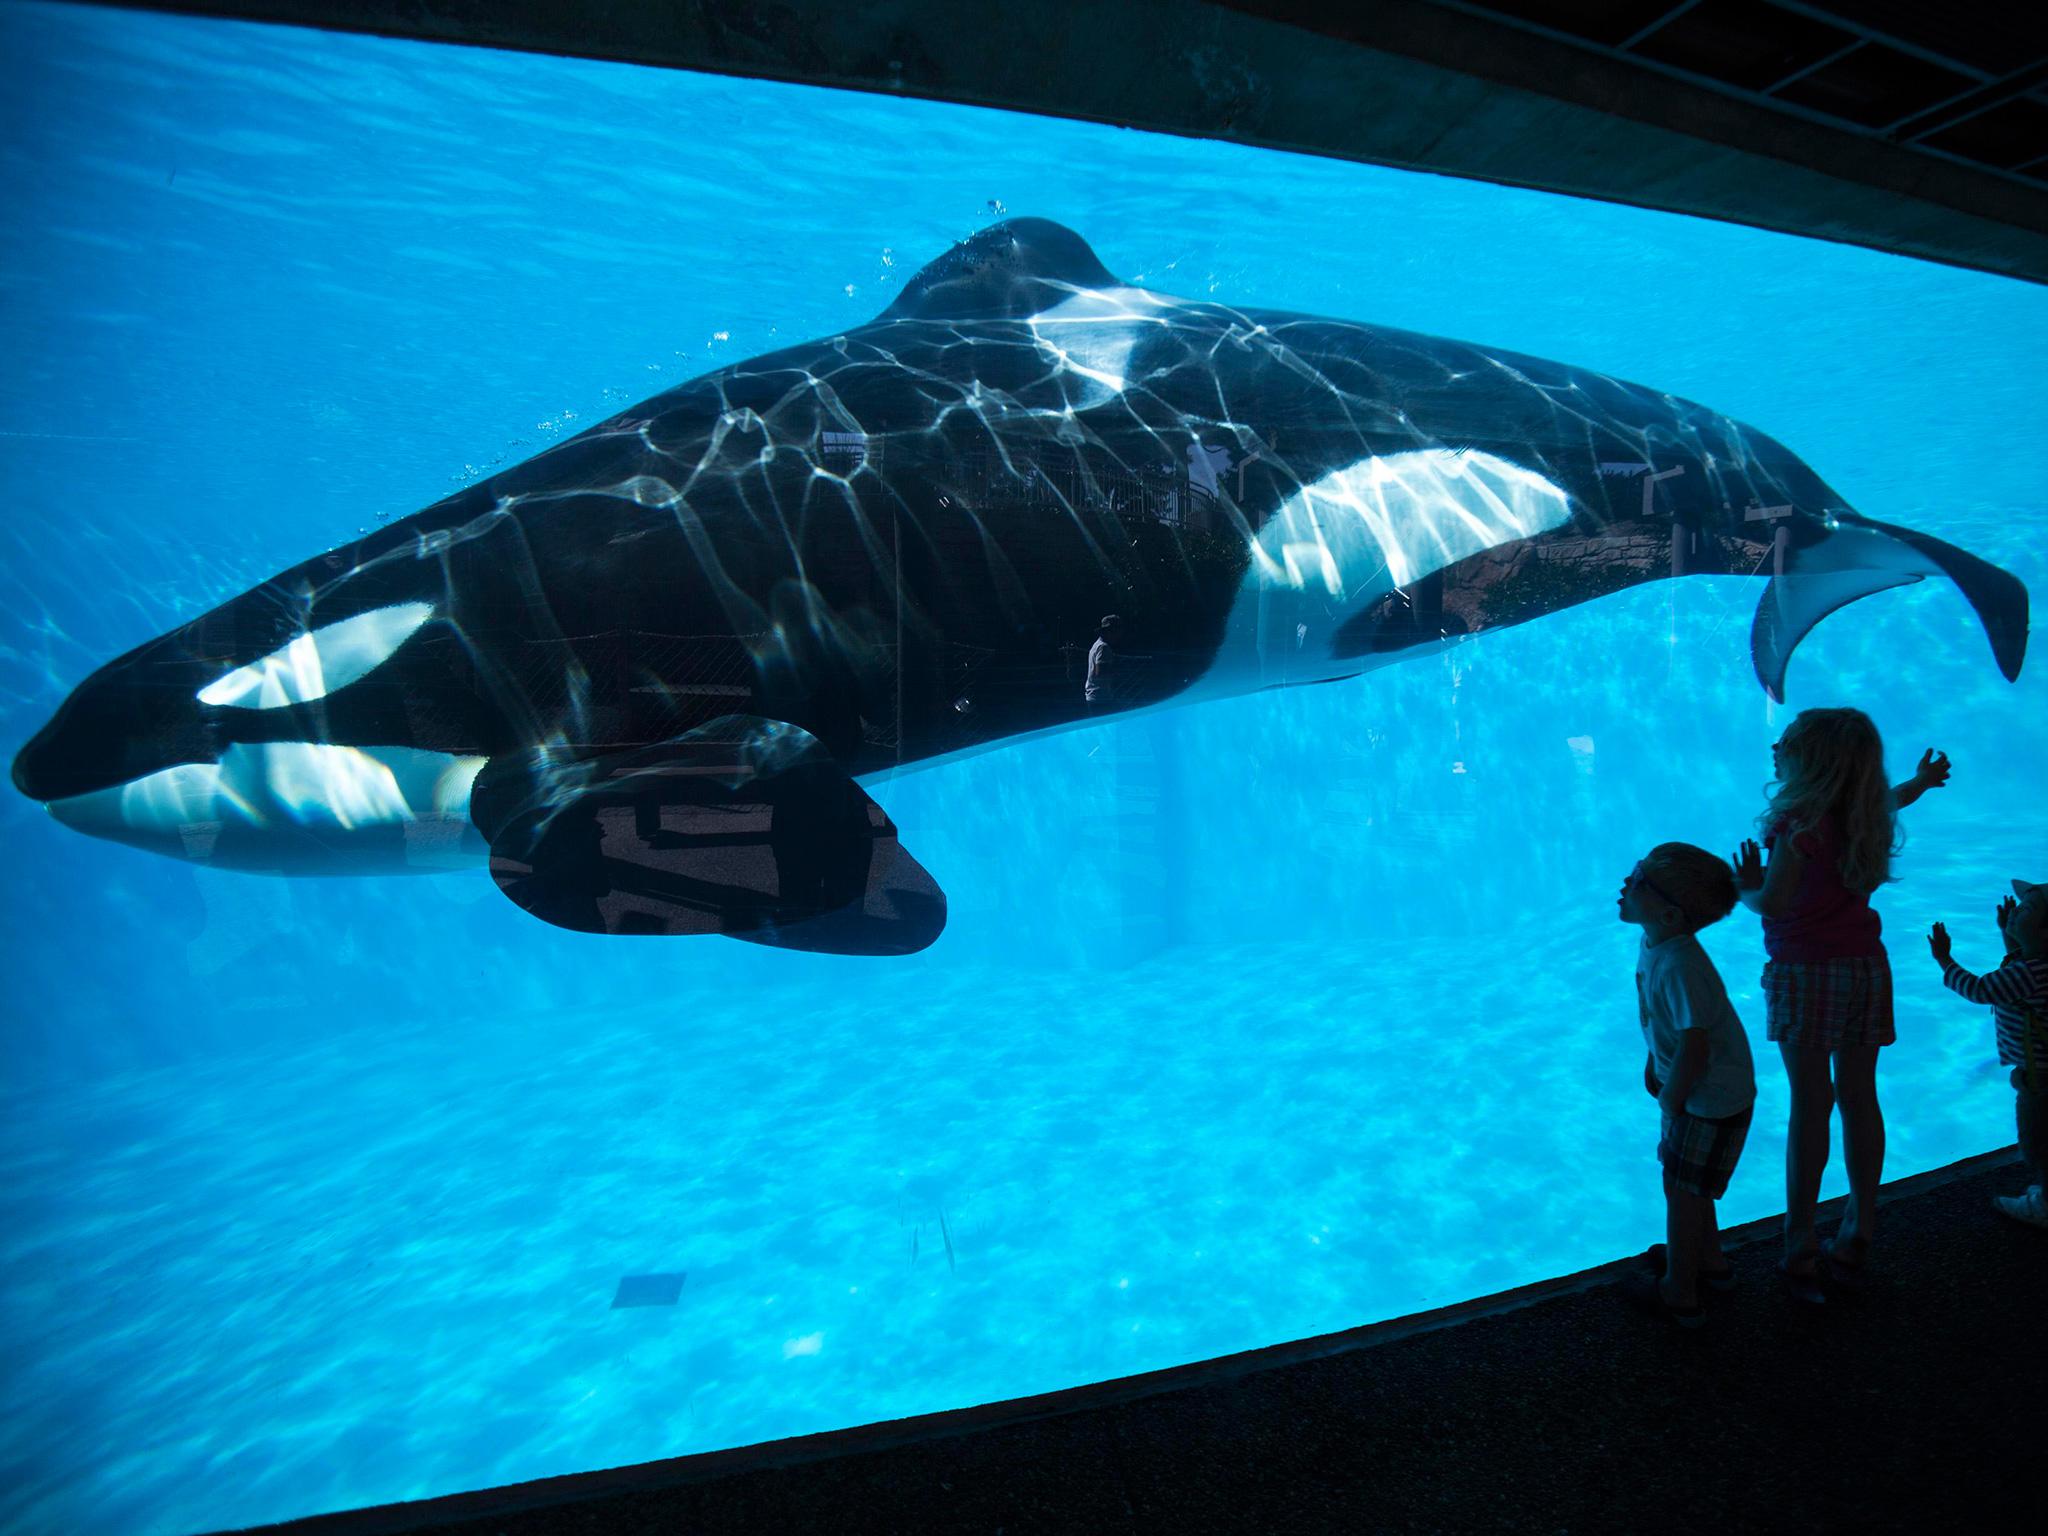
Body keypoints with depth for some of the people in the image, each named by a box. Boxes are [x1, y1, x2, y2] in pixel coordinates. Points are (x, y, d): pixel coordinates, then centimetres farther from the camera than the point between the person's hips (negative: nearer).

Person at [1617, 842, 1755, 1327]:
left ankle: (1678, 1295, 27)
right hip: (1700, 1092, 9)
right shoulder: (1654, 945, -5)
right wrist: (1653, 1065, 14)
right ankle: (1709, 1261, 48)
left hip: (1712, 1101, -9)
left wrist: (1671, 1100, -18)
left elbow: (1693, 1048, -33)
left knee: (1681, 1191, 8)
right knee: (1685, 1184, 26)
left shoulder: (1679, 966, -34)